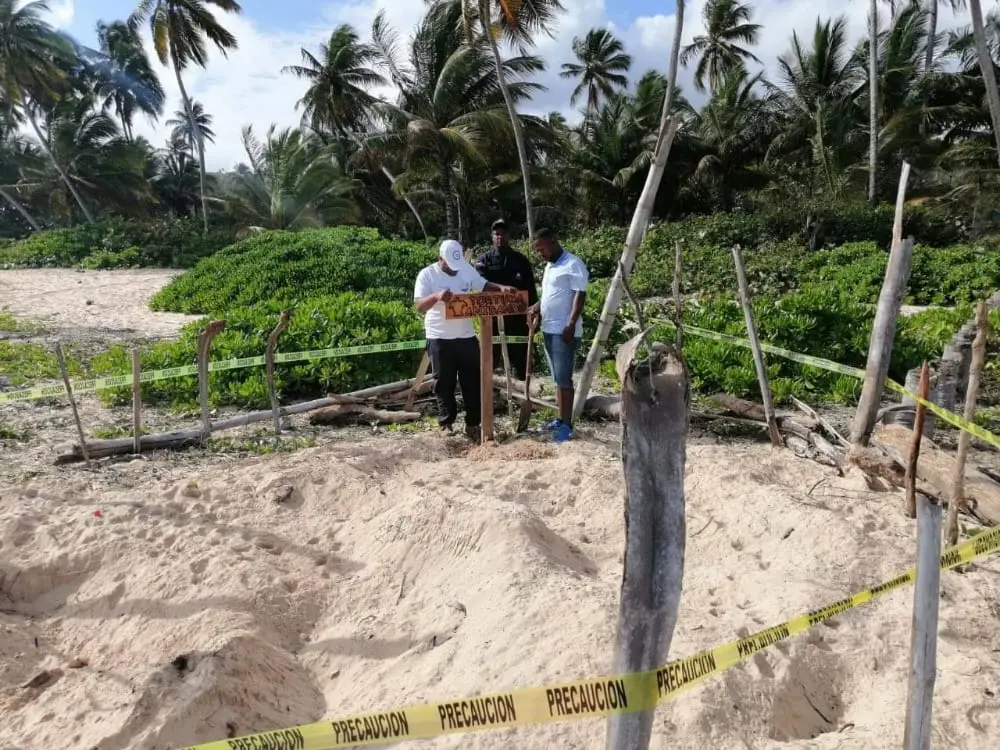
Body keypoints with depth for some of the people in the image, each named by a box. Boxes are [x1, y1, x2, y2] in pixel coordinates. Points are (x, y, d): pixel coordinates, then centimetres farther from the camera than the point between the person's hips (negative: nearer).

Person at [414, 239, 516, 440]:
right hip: (439, 339, -4)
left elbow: (484, 285, 15)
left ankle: (472, 423, 17)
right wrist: (436, 296, -38)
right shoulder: (427, 275, -10)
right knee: (444, 383, 4)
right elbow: (419, 305, -18)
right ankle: (446, 423, 16)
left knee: (473, 380, 7)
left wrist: (501, 287, -5)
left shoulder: (467, 269, 4)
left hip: (466, 336, 4)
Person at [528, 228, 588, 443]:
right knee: (557, 378, 12)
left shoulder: (573, 264, -10)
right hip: (548, 330, 9)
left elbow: (580, 296, -16)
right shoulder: (549, 266, 17)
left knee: (564, 379, -7)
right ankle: (560, 420, 19)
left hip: (564, 331, -9)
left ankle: (567, 425, -3)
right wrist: (537, 308, 6)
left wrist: (571, 325, -22)